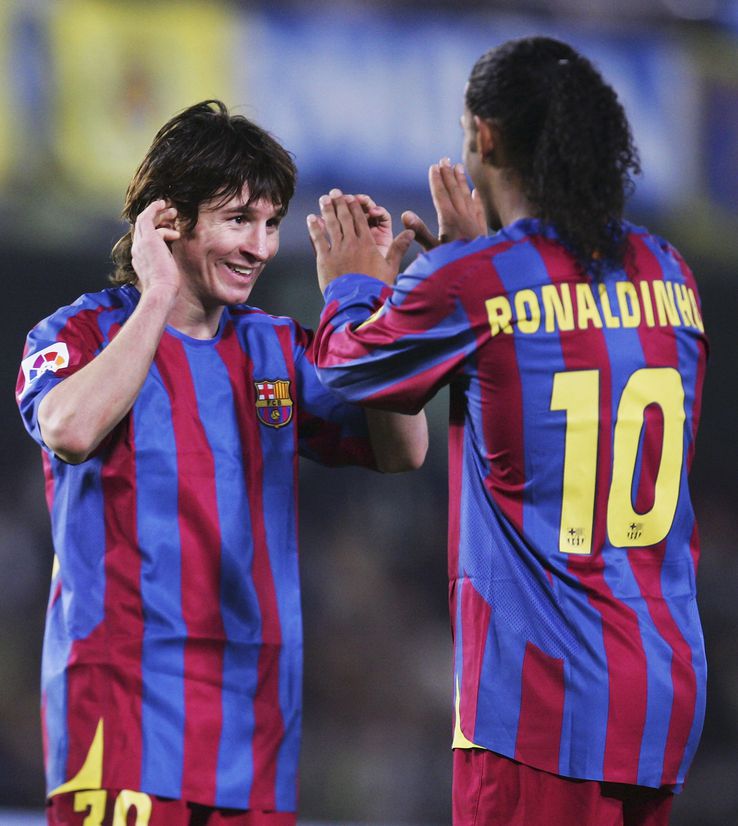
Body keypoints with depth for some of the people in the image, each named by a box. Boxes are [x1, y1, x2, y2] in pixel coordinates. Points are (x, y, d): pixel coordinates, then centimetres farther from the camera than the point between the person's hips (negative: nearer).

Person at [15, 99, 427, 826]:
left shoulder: (277, 350, 15)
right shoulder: (82, 335, 1)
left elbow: (401, 451, 8)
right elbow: (71, 430, -21)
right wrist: (157, 296, -13)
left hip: (252, 707, 5)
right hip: (124, 699, -5)